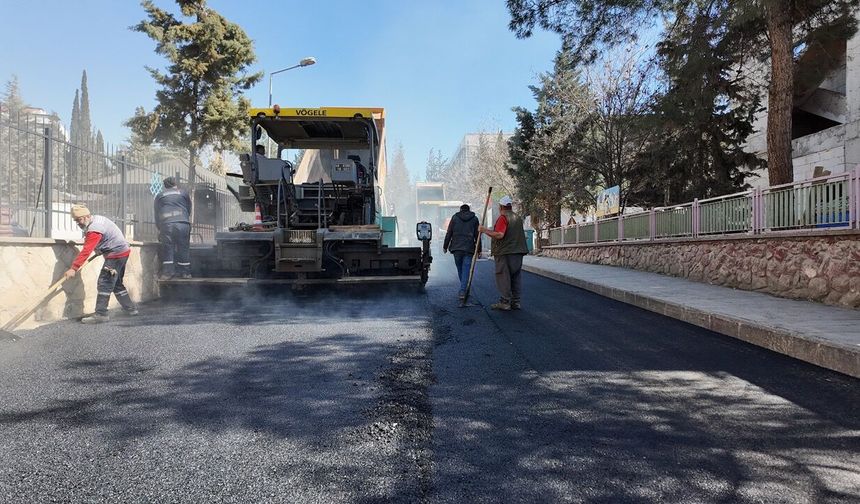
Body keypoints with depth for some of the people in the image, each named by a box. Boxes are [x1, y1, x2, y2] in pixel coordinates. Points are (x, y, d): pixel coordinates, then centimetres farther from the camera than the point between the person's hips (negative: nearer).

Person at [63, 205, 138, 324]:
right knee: (116, 283, 18)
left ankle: (101, 314, -15)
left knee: (104, 283, -12)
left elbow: (86, 251, -27)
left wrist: (74, 268, -27)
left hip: (116, 254, -11)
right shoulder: (96, 218, 7)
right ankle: (130, 308, 24)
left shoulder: (94, 230, -22)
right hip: (123, 251, 11)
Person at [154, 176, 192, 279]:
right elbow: (189, 210, 22)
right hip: (183, 223, 0)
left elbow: (156, 214, 20)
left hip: (166, 224, 0)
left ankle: (167, 272, 0)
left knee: (167, 249, 4)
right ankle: (185, 272, 6)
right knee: (183, 249, 4)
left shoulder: (159, 196, 20)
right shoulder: (184, 193, 18)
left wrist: (159, 229, 26)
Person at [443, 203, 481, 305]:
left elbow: (449, 233, 3)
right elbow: (477, 236, 5)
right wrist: (479, 249, 11)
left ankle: (463, 290, 25)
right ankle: (462, 292, -18)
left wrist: (445, 246, 10)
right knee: (466, 271, -4)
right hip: (469, 249, -1)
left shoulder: (455, 217, 6)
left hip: (456, 248, 1)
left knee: (460, 270, 15)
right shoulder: (474, 219, 7)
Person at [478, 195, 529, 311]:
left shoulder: (503, 218, -11)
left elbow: (499, 235, -22)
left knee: (503, 278, -3)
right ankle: (515, 302, 13)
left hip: (505, 253, -8)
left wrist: (485, 230, -14)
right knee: (516, 277, 10)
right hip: (518, 252, 8)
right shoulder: (518, 218, 16)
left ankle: (504, 302, -3)